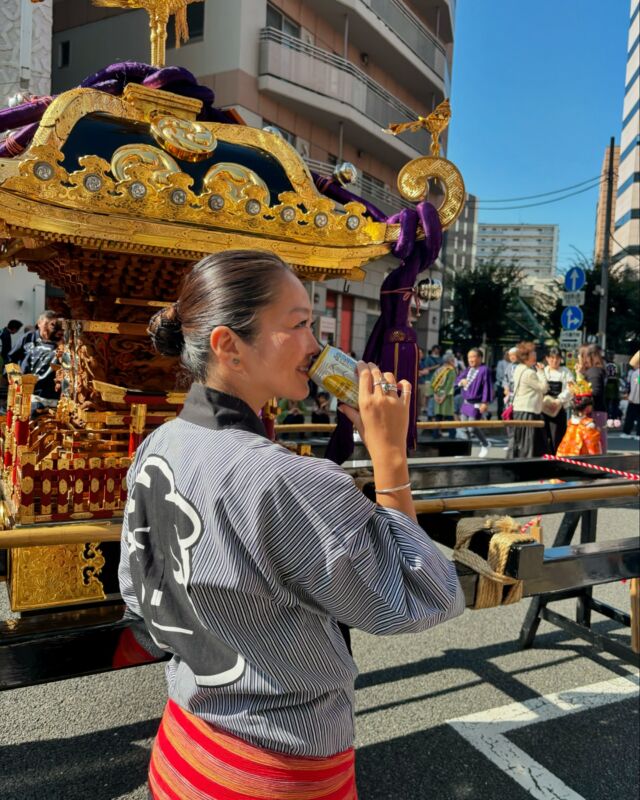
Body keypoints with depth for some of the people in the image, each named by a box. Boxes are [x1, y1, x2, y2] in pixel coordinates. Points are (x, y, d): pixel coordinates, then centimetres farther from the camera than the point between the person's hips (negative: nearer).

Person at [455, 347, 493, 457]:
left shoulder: (484, 370, -12)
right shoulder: (468, 370, 10)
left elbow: (487, 387, -15)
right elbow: (457, 379, 17)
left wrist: (485, 402, -18)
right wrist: (461, 381, -8)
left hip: (476, 404, -7)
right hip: (466, 402, 8)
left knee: (472, 427, -4)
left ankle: (485, 445, 20)